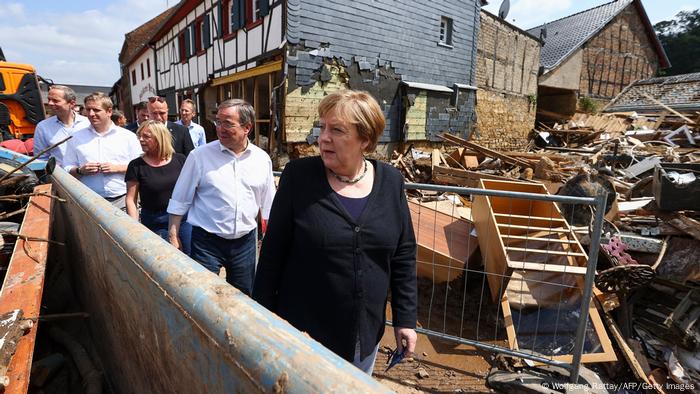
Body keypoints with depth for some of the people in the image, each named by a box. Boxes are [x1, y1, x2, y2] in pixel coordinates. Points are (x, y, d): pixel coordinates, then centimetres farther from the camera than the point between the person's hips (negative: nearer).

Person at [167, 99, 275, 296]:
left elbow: (267, 205, 9)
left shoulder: (262, 159, 1)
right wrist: (173, 236, 0)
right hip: (207, 242, -2)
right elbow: (180, 200, 0)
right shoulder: (200, 156, -7)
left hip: (245, 241, 3)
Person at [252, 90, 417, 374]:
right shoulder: (299, 176, -13)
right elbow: (273, 252, -7)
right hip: (303, 333, -2)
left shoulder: (390, 182, -6)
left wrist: (405, 318, 2)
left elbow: (403, 256, 1)